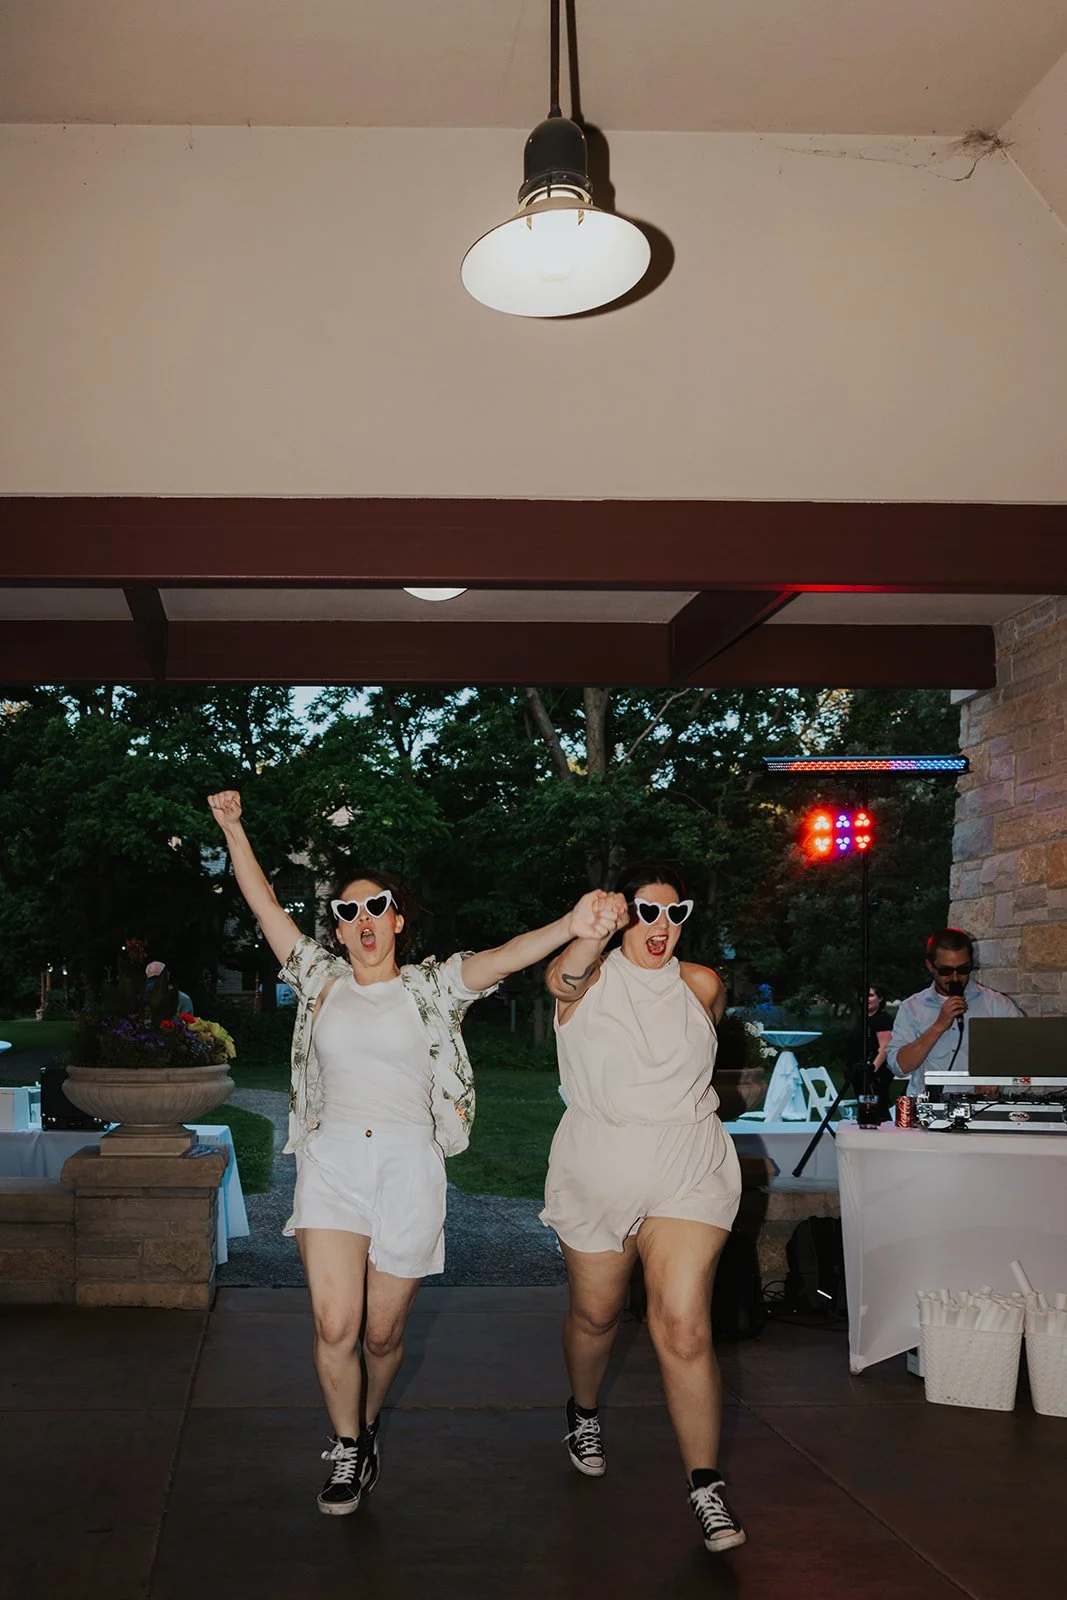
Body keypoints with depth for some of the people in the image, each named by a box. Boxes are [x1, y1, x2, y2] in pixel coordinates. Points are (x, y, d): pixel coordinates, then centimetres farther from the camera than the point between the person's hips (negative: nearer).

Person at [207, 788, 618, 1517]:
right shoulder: (321, 979, 11)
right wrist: (233, 827, 8)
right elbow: (265, 904, 12)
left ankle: (366, 1426, 37)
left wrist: (568, 927, -35)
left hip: (410, 1169, -1)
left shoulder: (430, 987, 2)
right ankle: (347, 1450, 13)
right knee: (335, 1326, -11)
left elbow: (499, 959, -16)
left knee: (383, 1333, 6)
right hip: (331, 1163, 1)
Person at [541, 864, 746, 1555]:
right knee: (596, 1313, 17)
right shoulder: (591, 977, -8)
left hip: (689, 1174, 0)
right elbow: (566, 978, -34)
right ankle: (585, 1411, 48)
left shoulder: (702, 986, 1)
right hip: (597, 1174, 0)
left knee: (685, 1328, -12)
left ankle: (707, 1485, -2)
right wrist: (593, 931, -53)